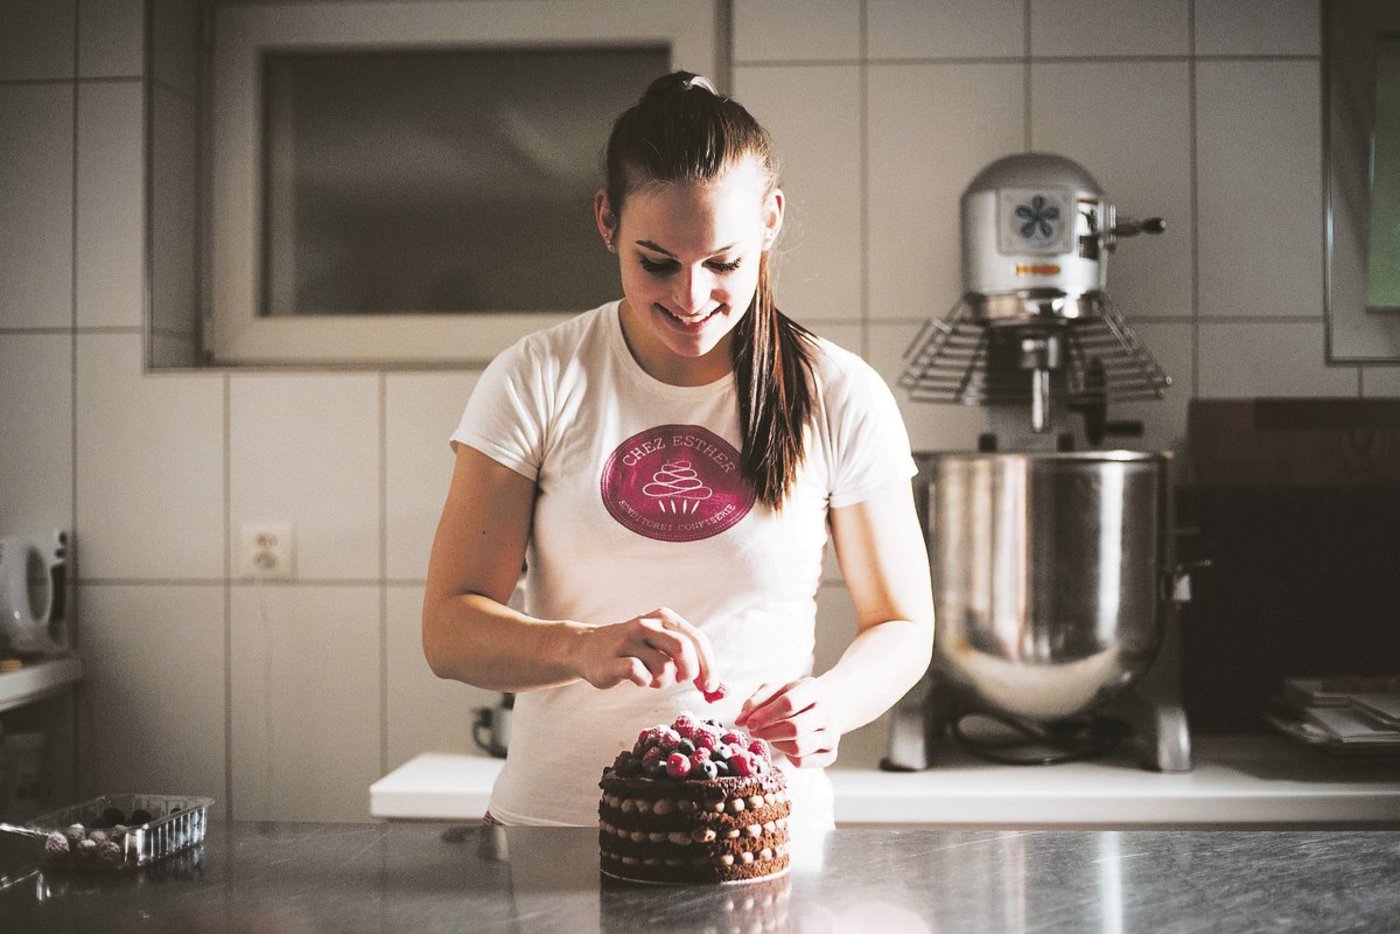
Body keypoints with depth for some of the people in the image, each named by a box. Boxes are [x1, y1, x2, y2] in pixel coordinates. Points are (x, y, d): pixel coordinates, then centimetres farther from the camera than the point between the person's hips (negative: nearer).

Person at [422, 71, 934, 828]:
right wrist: (585, 648, -23)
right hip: (555, 820, 0)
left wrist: (830, 701, -13)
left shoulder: (840, 398, 1)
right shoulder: (535, 381, -1)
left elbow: (902, 625, 8)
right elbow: (449, 630, -3)